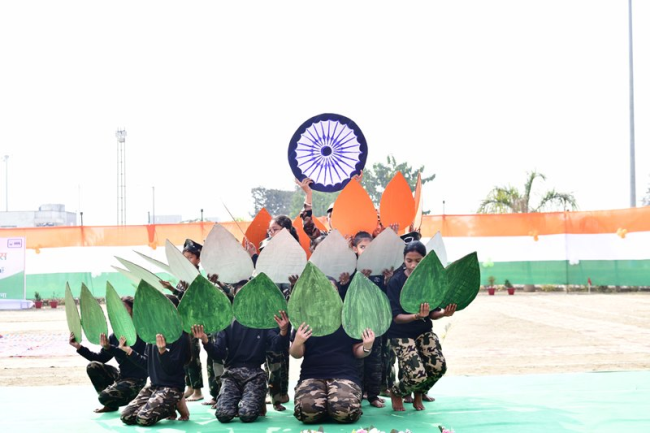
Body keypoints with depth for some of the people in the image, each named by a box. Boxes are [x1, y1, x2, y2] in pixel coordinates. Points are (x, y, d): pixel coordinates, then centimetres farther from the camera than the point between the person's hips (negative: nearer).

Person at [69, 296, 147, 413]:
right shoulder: (115, 335, 10)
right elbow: (100, 358, 11)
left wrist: (108, 347, -41)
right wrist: (79, 347, 2)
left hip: (136, 380, -8)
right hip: (121, 376, 8)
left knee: (105, 397, -25)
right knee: (93, 366, -7)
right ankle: (110, 405, 5)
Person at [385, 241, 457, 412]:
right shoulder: (396, 282, -14)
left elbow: (432, 314, 0)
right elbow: (396, 317, -17)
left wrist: (444, 313, -22)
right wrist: (417, 316, -34)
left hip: (424, 331, 4)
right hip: (401, 335, -4)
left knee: (439, 367, -20)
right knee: (417, 376, -22)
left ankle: (419, 394, 15)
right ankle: (396, 392, 15)